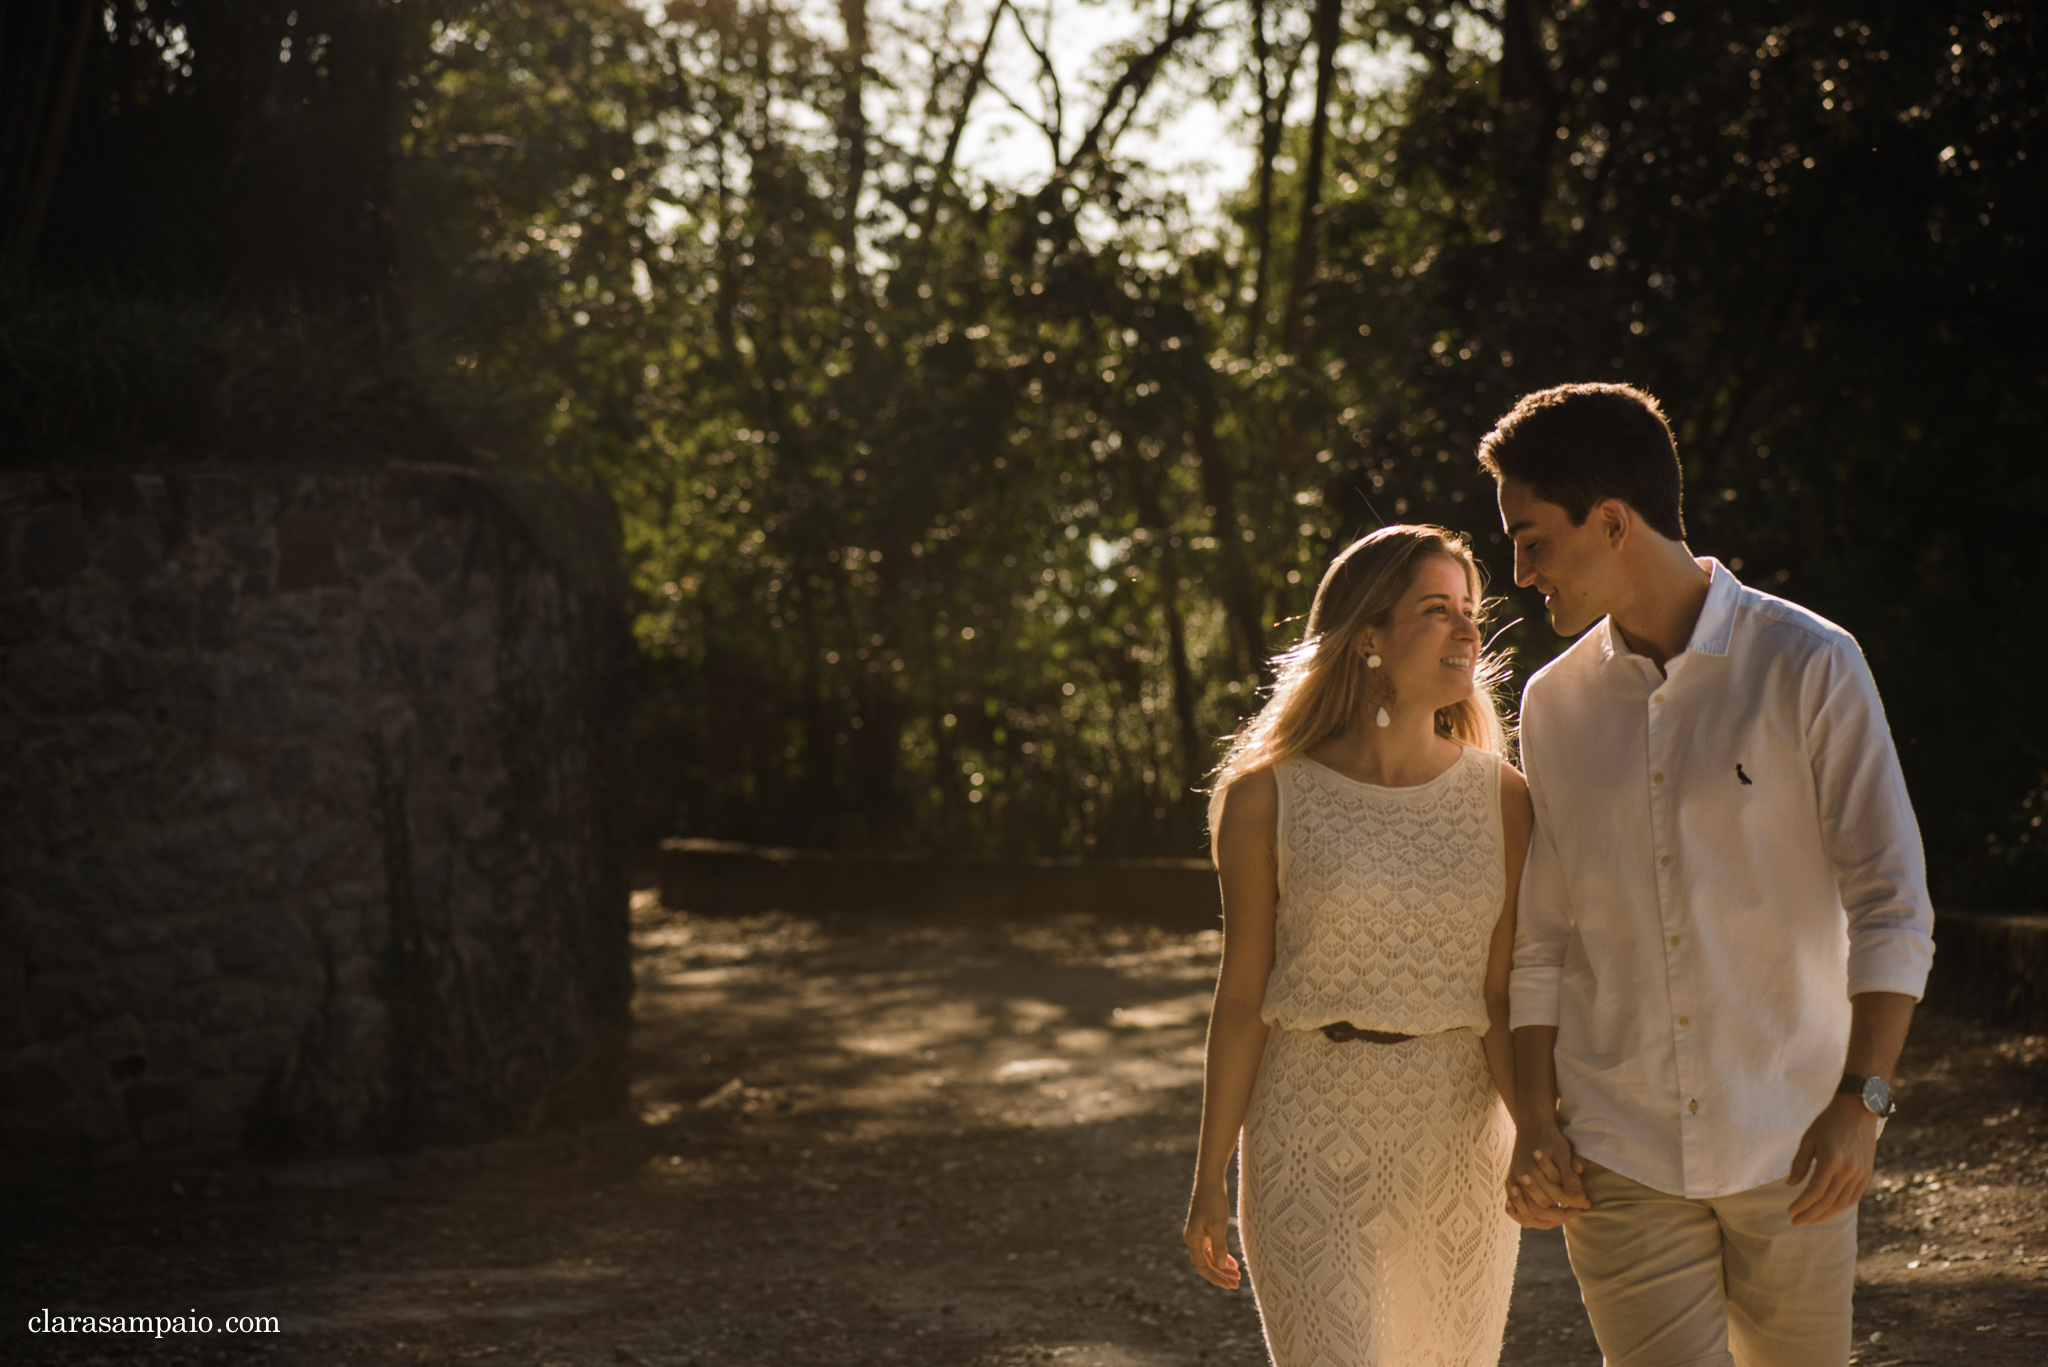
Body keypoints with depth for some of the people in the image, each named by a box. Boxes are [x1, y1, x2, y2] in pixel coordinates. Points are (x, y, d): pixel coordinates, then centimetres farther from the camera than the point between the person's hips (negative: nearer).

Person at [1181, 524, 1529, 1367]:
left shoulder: (1500, 799, 1)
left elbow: (1503, 1000, -1)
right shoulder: (1266, 797, -5)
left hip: (1459, 1134, 3)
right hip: (1313, 1138, -3)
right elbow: (1241, 995, 0)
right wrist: (1209, 1182, 2)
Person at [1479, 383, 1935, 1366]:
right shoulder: (1555, 703, 7)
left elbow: (1890, 905, -7)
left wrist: (1861, 1101, -16)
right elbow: (1541, 935, 11)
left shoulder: (1808, 667, -5)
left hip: (1790, 1144, -2)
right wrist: (1534, 1120, 2)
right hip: (1617, 1156, 2)